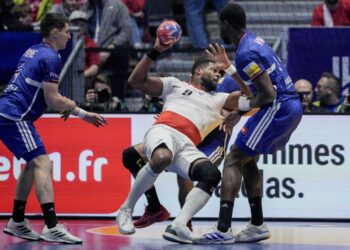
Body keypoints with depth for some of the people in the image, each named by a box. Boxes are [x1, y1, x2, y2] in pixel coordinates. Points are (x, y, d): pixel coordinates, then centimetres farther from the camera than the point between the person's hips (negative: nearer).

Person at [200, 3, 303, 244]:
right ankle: (258, 225, 19)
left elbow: (269, 94, -20)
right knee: (247, 159, 19)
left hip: (278, 108, -10)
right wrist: (240, 111, 27)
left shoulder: (246, 53, -16)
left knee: (233, 161, -7)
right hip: (293, 107, 10)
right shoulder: (255, 40, 14)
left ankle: (223, 229, -14)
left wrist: (247, 105, -3)